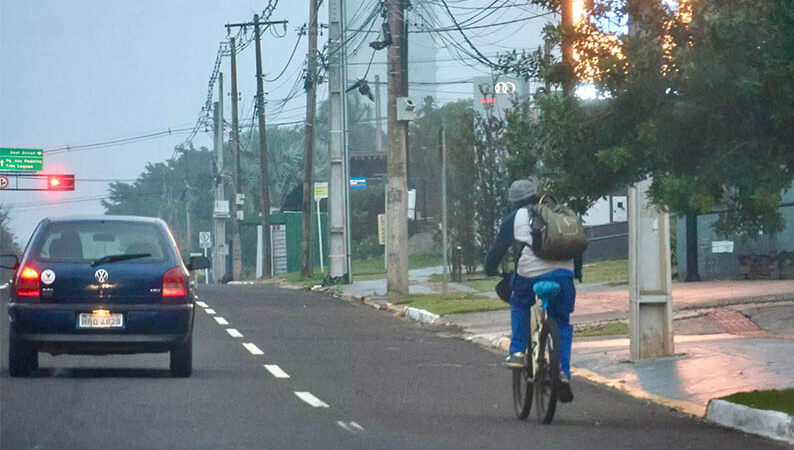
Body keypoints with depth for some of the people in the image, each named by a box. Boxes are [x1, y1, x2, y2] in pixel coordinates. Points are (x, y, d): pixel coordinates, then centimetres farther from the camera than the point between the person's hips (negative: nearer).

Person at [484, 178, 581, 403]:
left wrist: (490, 270, 35)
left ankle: (517, 352, 17)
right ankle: (563, 372, -1)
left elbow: (497, 249, 17)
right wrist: (577, 271, 41)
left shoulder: (514, 218, 14)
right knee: (561, 324, 15)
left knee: (519, 305, 30)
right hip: (563, 273, 2)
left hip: (529, 274, -2)